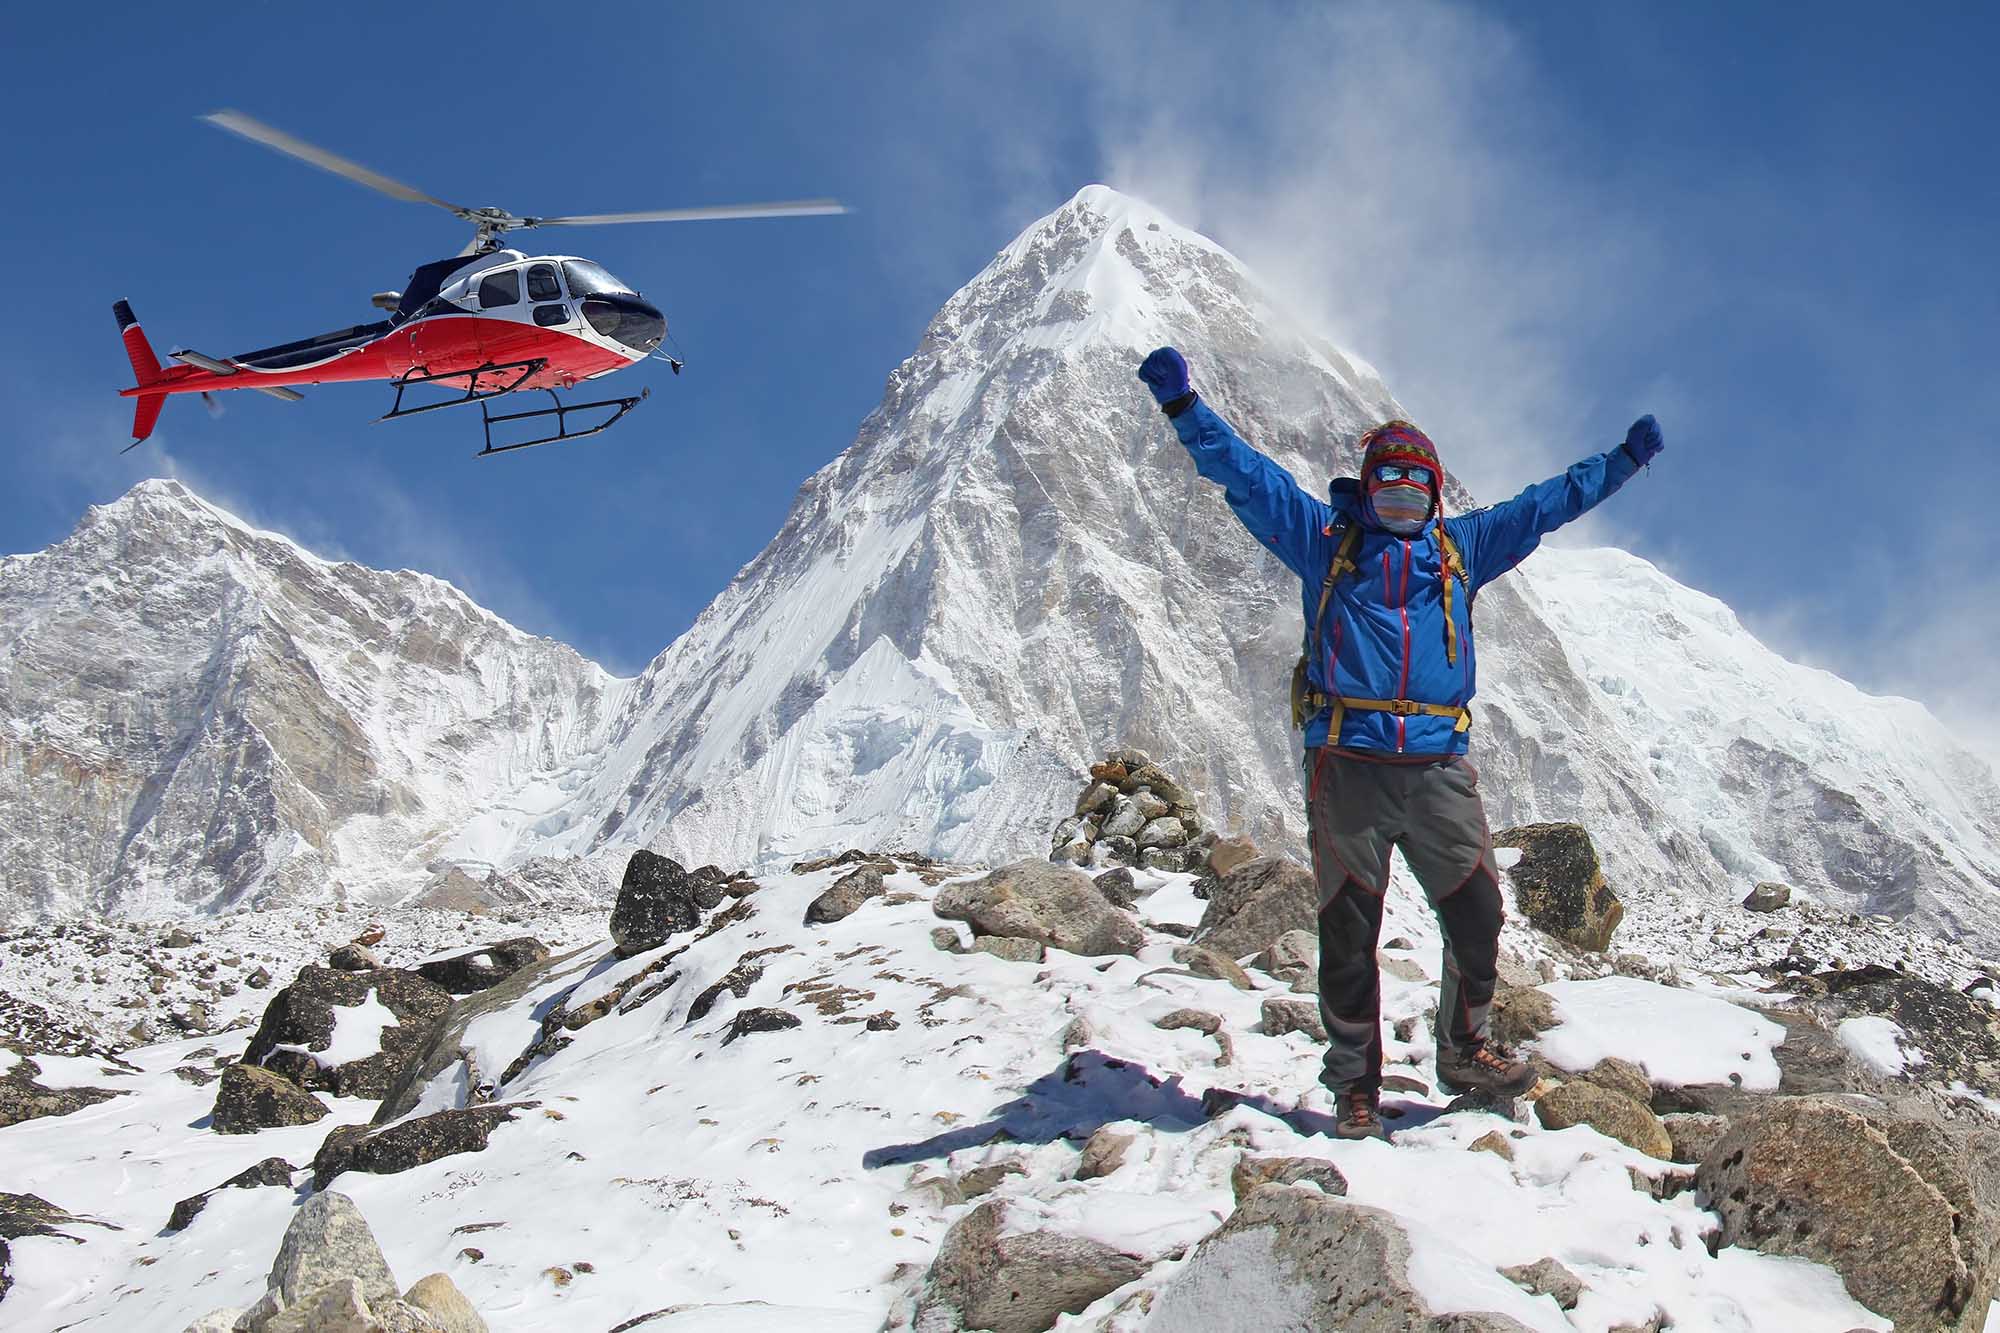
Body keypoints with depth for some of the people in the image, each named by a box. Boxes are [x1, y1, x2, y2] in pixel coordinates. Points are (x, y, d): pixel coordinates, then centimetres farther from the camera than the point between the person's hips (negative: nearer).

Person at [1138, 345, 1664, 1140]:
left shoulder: (1461, 548, 19)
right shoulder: (1325, 542, 12)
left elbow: (1549, 503, 26)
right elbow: (1245, 474, 6)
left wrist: (1623, 462, 28)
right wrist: (1183, 405, -3)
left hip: (1437, 770, 3)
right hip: (1347, 767, -3)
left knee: (1477, 914, 1)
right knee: (1347, 932, 0)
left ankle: (1464, 1052, 23)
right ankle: (1355, 1084, 12)